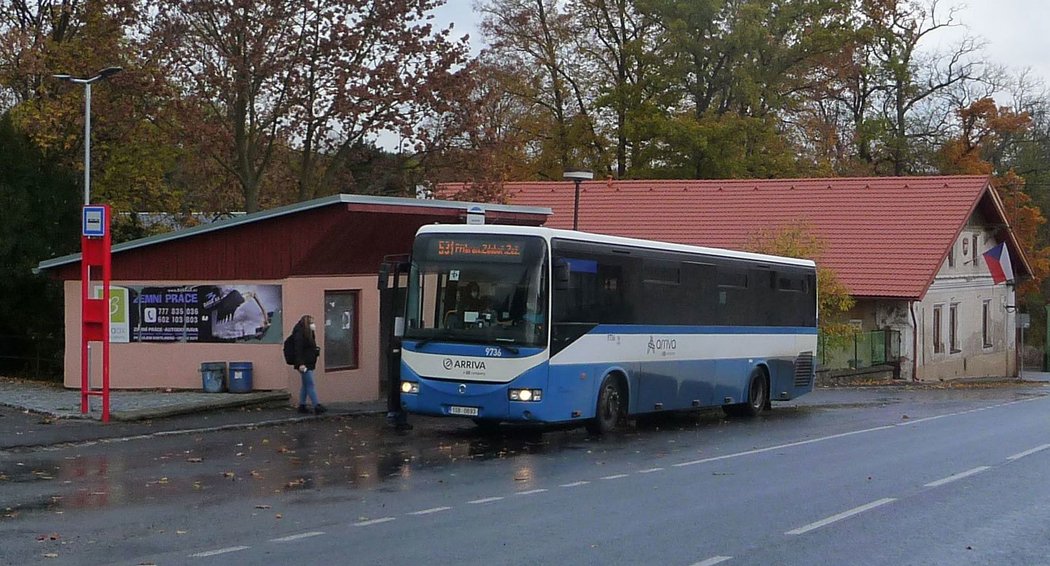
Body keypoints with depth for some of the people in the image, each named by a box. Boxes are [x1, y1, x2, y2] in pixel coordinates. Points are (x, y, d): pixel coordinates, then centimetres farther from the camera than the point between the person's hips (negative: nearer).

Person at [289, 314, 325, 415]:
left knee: (305, 385, 12)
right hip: (304, 364, -10)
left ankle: (302, 406, 17)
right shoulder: (299, 333, -14)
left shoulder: (308, 333, 17)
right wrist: (300, 364, -25)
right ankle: (316, 406, -13)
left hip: (309, 364, 10)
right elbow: (298, 350, -21)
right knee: (310, 384, -11)